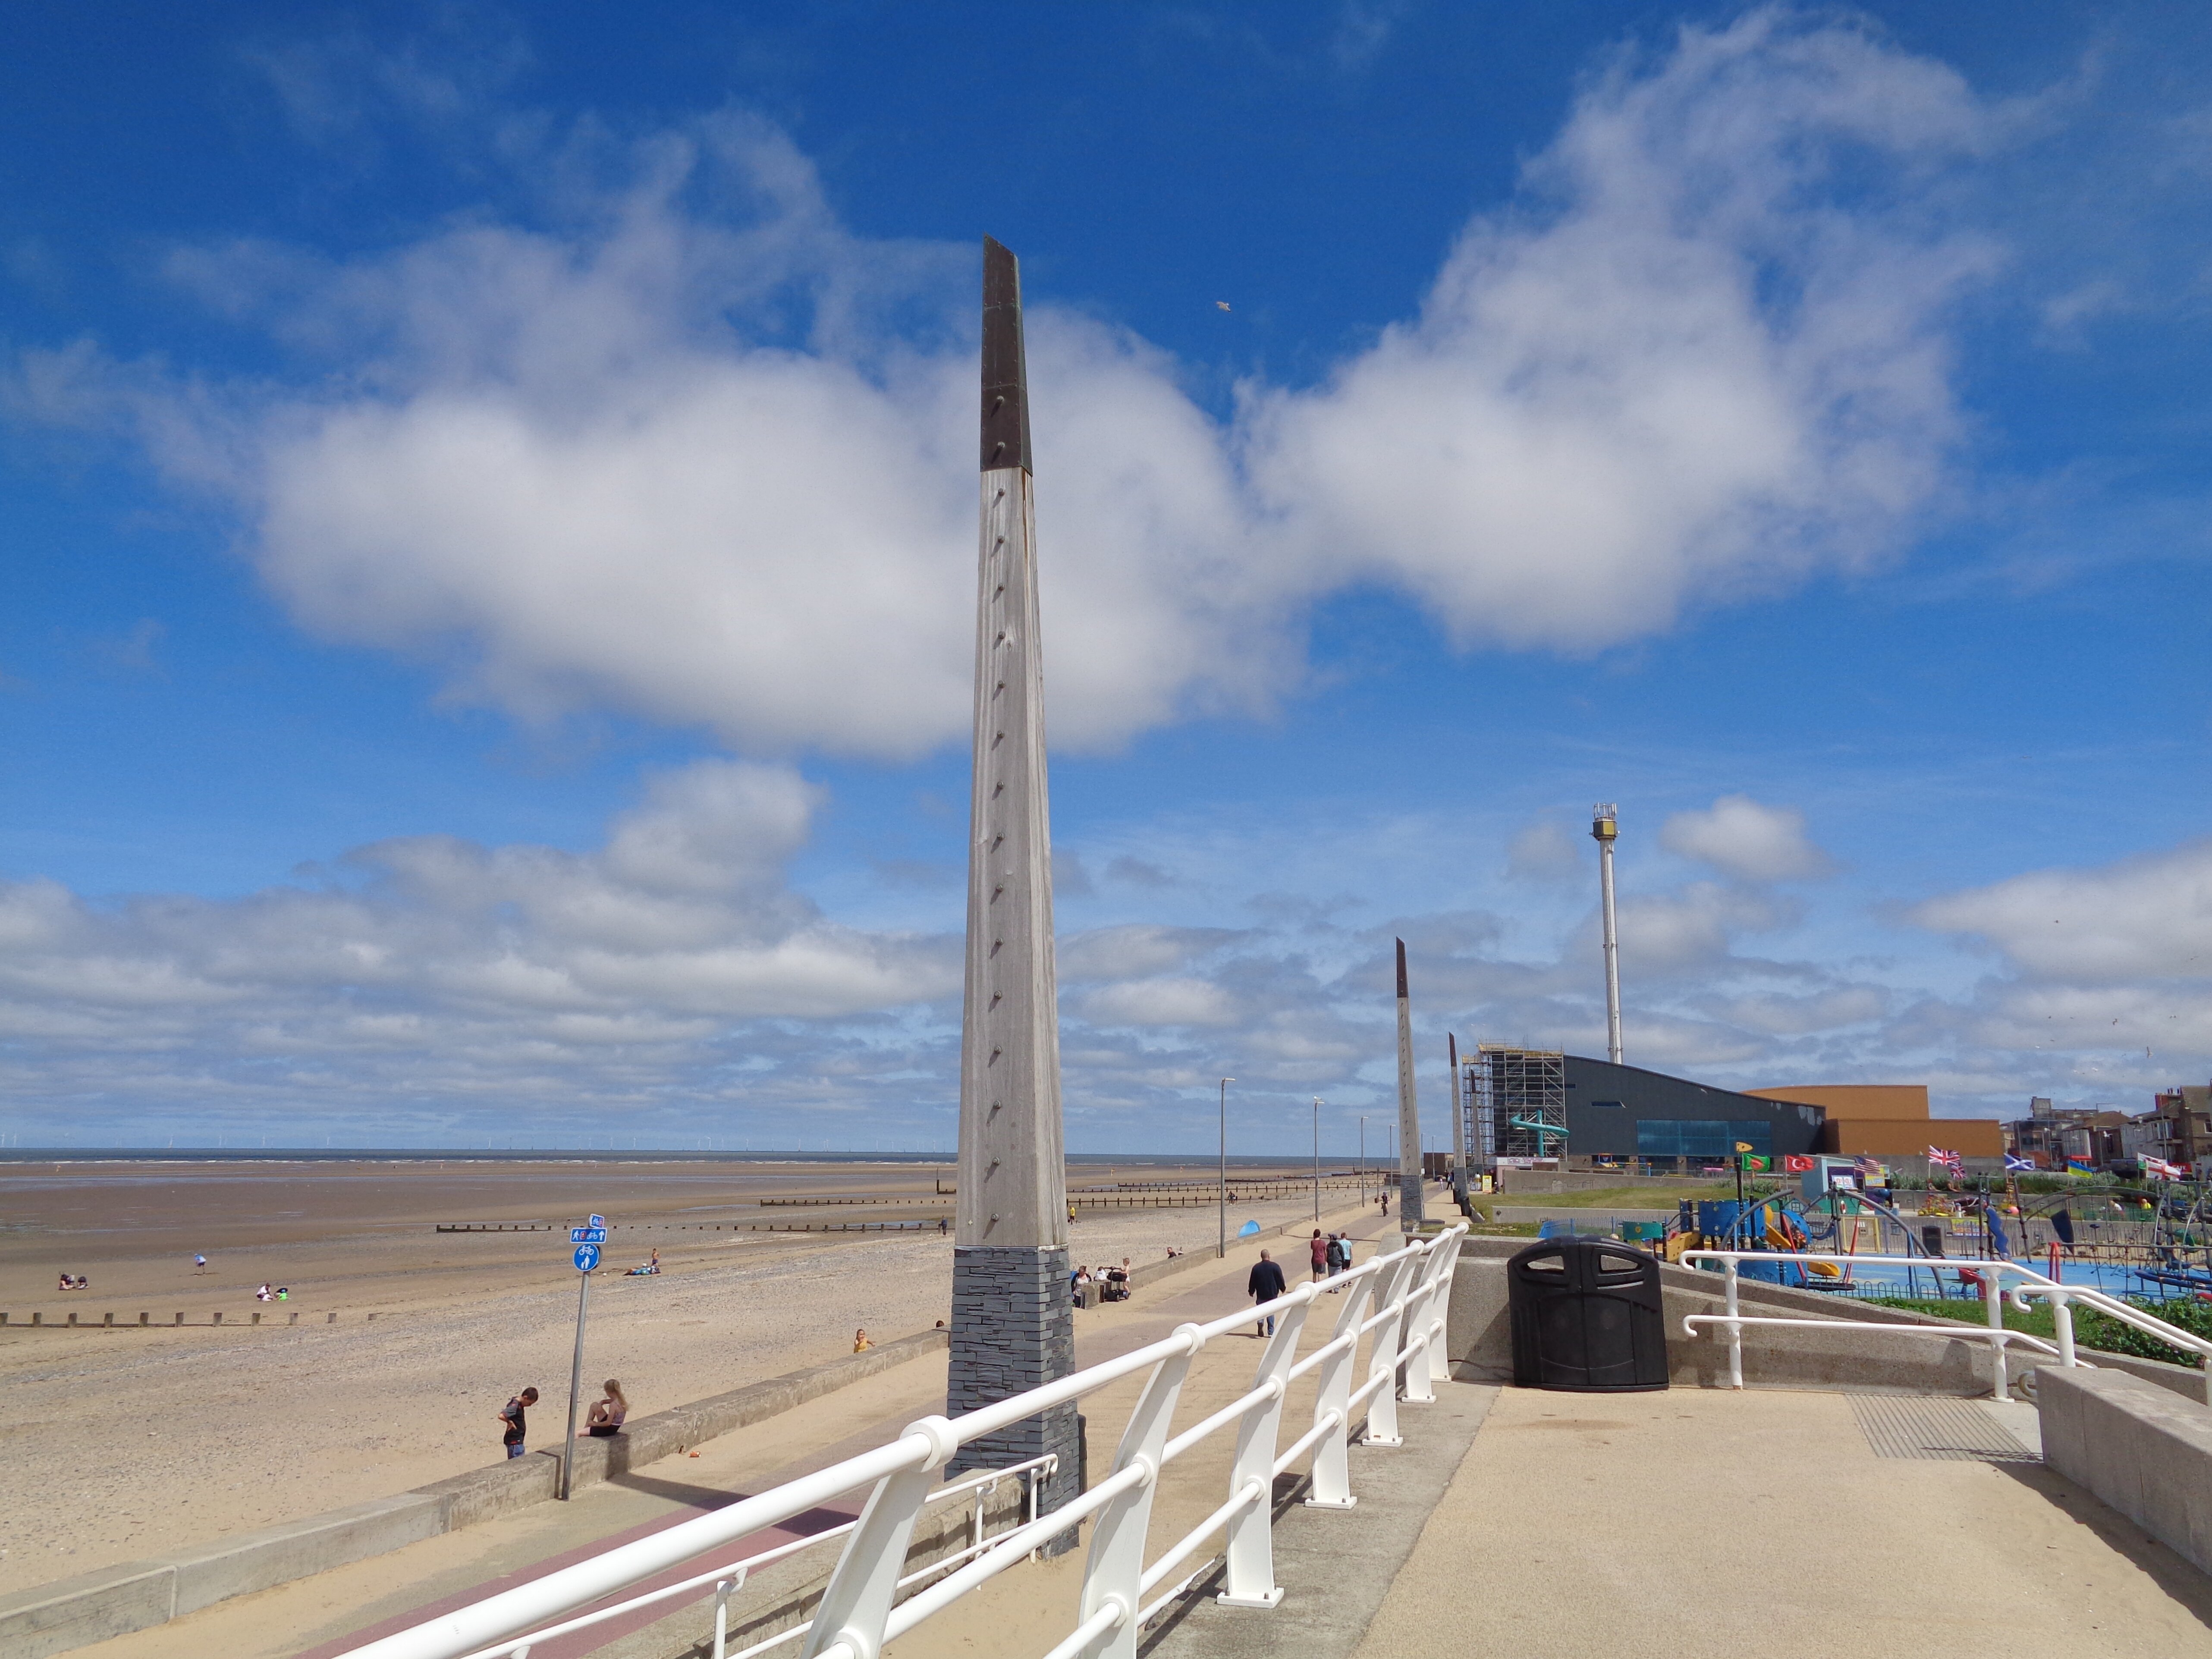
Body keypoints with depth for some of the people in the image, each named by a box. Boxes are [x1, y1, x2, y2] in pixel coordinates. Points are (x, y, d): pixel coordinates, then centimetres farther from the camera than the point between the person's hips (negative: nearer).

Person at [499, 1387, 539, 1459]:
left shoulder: (519, 1404, 6)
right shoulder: (515, 1406, -22)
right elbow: (501, 1416, -36)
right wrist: (510, 1422, -21)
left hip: (518, 1440, 9)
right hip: (514, 1441, -9)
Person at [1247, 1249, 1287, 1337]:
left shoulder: (1256, 1267, -2)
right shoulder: (1275, 1267, -7)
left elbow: (1252, 1281, 3)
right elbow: (1280, 1280, -2)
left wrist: (1251, 1291, 17)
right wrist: (1283, 1288, 15)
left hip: (1261, 1294, 1)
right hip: (1273, 1293, -1)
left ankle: (1260, 1323, -16)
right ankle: (1271, 1332, 8)